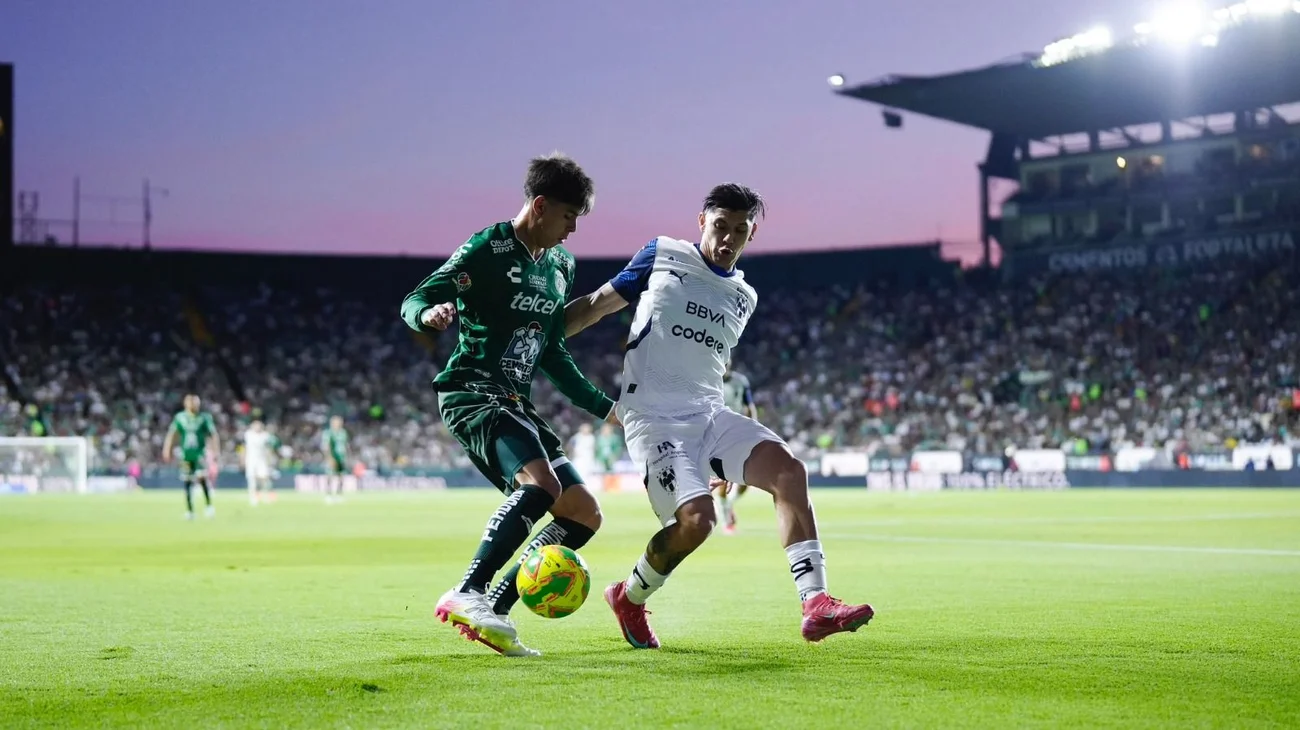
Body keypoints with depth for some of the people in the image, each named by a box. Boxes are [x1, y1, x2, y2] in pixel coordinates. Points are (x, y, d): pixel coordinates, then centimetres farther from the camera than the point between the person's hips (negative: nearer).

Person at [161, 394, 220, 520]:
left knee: (202, 477, -20)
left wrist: (215, 453, -3)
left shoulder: (205, 418, -3)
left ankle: (209, 505, -11)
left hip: (200, 453, -2)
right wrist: (166, 451, 6)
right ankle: (189, 511, 14)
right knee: (187, 482, 5)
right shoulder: (179, 417, 1)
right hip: (186, 454, 2)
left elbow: (214, 436, 1)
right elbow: (171, 434, 10)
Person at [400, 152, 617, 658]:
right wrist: (430, 313, -36)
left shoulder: (561, 267, 16)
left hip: (515, 406, 9)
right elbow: (413, 301, -12)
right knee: (541, 483, -32)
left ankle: (493, 612, -2)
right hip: (471, 393, -9)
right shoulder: (488, 248, -7)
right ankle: (467, 594, -30)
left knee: (585, 513, 2)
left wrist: (604, 408, 24)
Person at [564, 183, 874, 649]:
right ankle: (628, 599, 7)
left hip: (709, 414, 5)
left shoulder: (743, 298, 17)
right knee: (696, 518, -22)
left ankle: (815, 603, -22)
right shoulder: (662, 256, 3)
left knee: (788, 471, -18)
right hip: (653, 417, -5)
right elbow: (595, 305, 9)